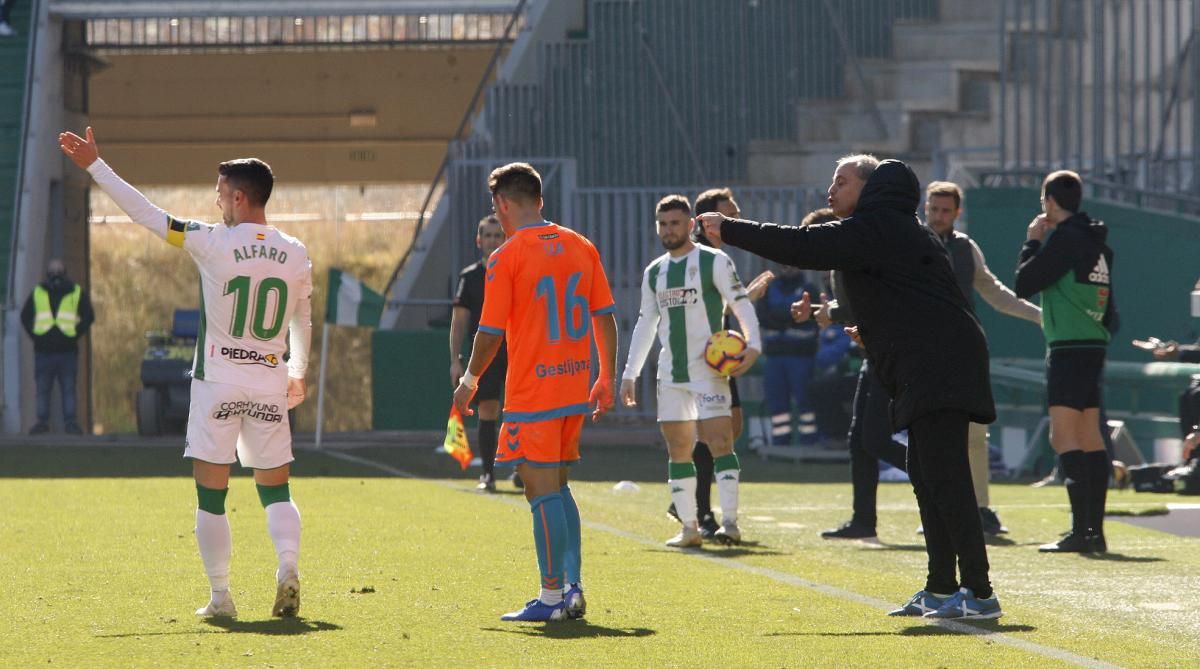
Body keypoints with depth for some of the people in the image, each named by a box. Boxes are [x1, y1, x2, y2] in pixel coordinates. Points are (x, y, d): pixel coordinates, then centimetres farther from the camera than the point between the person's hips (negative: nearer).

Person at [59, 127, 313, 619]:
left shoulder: (212, 243, -9)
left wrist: (94, 165, 5)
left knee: (211, 495, 4)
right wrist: (298, 373, 32)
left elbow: (146, 214, -4)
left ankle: (220, 595, 3)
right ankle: (288, 565, -15)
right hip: (270, 383, 3)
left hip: (217, 382, -3)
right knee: (276, 491, 9)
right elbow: (304, 323, 16)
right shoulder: (296, 255, 3)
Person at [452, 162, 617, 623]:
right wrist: (606, 379, 15)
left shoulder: (506, 258, -10)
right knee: (558, 488, 16)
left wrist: (469, 383, 5)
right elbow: (605, 317, 8)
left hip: (532, 393, -6)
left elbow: (491, 333, -9)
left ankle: (551, 597, -2)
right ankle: (572, 588, 12)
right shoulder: (581, 247, 7)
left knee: (543, 491, -3)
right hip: (575, 390, 6)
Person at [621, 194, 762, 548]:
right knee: (677, 450, 5)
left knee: (719, 442, -15)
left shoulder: (714, 262, -3)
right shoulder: (654, 272, 14)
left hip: (708, 369, -6)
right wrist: (630, 373, 17)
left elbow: (742, 304, -7)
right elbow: (646, 323, 21)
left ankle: (730, 522, -19)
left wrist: (752, 344, -23)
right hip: (670, 373, 6)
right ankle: (689, 527, 10)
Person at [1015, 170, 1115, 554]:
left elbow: (1024, 285, -11)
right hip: (1094, 345, 9)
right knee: (1089, 437, 12)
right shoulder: (1096, 243, 15)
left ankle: (1081, 531, -21)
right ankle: (1095, 530, 13)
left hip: (1069, 348, -9)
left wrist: (1032, 242, 2)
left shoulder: (1064, 238, -12)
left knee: (1064, 437, -13)